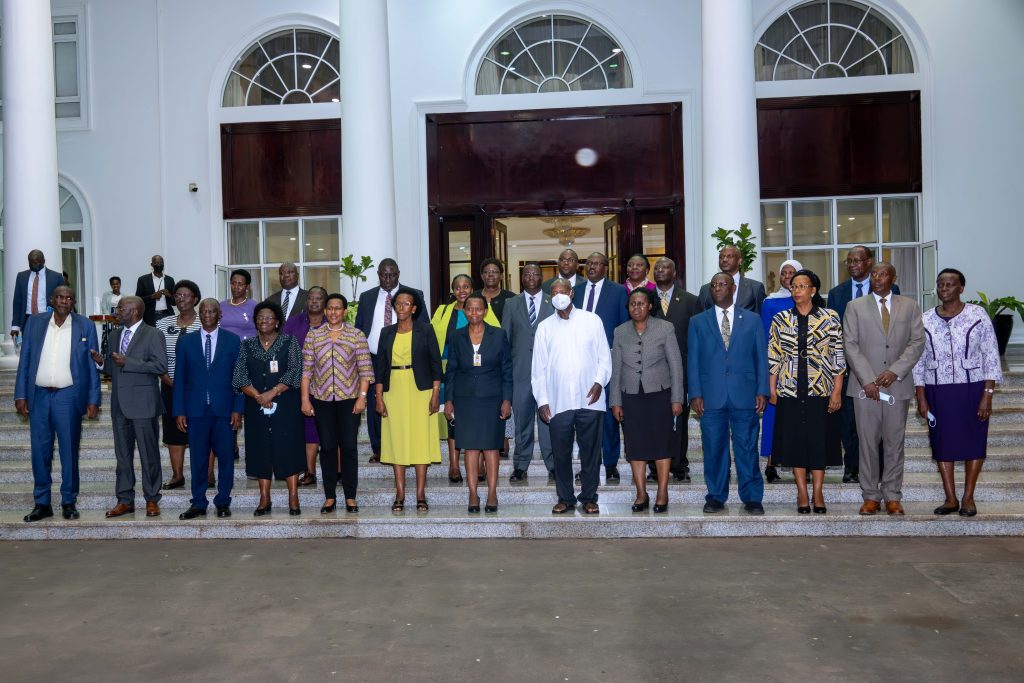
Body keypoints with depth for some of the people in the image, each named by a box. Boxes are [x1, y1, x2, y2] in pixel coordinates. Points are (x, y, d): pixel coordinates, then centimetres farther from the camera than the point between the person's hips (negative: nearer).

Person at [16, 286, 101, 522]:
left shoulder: (85, 326, 0)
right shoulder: (34, 323, 6)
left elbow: (92, 365, 1)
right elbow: (24, 361, 8)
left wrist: (93, 400, -4)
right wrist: (20, 395, 2)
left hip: (69, 396, -2)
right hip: (39, 396, 2)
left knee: (69, 451, 4)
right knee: (39, 451, 7)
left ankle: (69, 502, 15)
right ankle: (42, 503, 17)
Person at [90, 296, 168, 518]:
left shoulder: (152, 335, -5)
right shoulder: (115, 335, 16)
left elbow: (161, 365, -16)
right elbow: (112, 369, 22)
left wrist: (128, 362, -19)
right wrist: (101, 362, 1)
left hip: (143, 404, -7)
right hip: (119, 404, 7)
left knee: (149, 454, 0)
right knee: (122, 454, 10)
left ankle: (152, 500, 10)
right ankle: (125, 500, 18)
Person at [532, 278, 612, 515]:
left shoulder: (592, 321, 5)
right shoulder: (544, 327, 8)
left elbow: (604, 356, 6)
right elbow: (539, 367, 8)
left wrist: (599, 381, -9)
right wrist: (542, 400, 2)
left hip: (589, 399, -1)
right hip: (558, 402, 1)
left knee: (591, 451, 5)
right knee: (561, 453, 5)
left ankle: (589, 498, 16)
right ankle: (565, 498, 17)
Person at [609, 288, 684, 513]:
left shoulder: (665, 328, -1)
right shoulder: (620, 332, 6)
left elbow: (675, 365, -1)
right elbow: (615, 369, 8)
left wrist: (677, 399, -5)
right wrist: (615, 402, 5)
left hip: (659, 395, -2)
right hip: (631, 396, 2)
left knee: (661, 442, 2)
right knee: (635, 444, 4)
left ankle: (662, 493, 10)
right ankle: (641, 493, 12)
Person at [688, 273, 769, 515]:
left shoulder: (752, 320, 11)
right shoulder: (698, 322, 11)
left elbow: (761, 357, 8)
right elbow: (693, 360, 6)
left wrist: (762, 391, -1)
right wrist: (695, 393, -3)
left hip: (744, 395, 0)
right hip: (711, 397, 0)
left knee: (747, 448, 2)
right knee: (714, 449, 4)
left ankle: (752, 498, 11)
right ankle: (716, 497, 14)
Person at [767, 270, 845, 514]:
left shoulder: (830, 318, 0)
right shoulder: (780, 319, 5)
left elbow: (838, 357, -1)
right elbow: (773, 357, 6)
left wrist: (837, 391, -6)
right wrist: (772, 390, 3)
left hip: (821, 390, -1)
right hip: (790, 391, 2)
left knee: (819, 440, 4)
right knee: (795, 440, 5)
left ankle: (818, 493, 15)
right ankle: (802, 493, 15)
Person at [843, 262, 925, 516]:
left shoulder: (910, 306, 9)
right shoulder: (855, 307, 6)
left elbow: (917, 342, 1)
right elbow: (851, 346, -1)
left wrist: (895, 372, -12)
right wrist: (867, 380, -10)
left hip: (898, 384, 1)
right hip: (865, 385, -1)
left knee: (895, 442, 5)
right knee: (868, 442, 2)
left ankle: (893, 497, 14)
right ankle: (871, 496, 10)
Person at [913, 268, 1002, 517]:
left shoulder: (978, 315, -4)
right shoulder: (925, 321, 3)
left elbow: (991, 356, -4)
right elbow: (919, 361, 6)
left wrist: (987, 395, -9)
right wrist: (921, 398, 2)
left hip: (972, 388, -2)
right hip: (938, 391, 2)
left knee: (973, 441, 5)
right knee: (942, 443, 5)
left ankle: (968, 498, 17)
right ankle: (950, 498, 16)